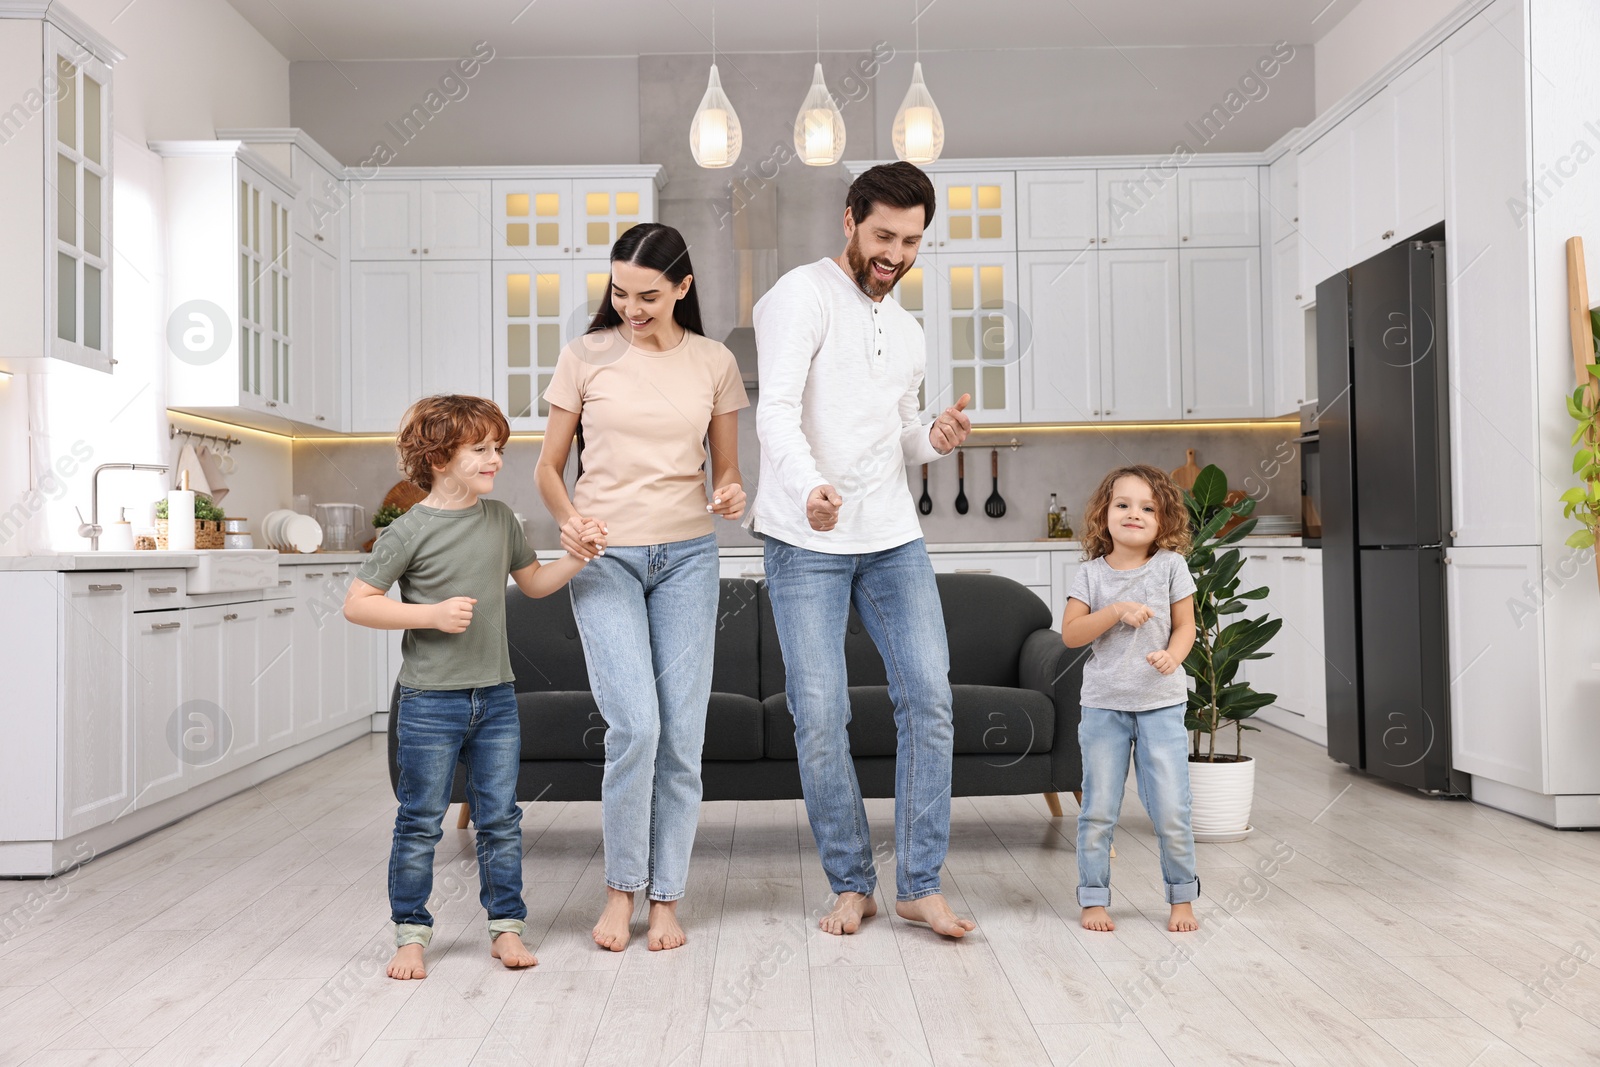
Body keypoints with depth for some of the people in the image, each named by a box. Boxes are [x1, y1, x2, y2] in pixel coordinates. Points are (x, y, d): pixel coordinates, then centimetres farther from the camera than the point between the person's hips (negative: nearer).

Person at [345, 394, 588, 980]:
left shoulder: (500, 519, 7)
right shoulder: (410, 531, -10)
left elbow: (533, 583, 19)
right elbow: (357, 604, -9)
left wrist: (576, 560, 2)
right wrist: (432, 613, -19)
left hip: (495, 697, 5)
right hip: (430, 701, -4)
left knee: (501, 818, 10)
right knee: (420, 823, 6)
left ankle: (506, 926, 22)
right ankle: (410, 933, 21)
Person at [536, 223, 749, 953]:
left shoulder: (714, 364, 4)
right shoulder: (585, 357, 0)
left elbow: (725, 469, 10)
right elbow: (549, 467, 5)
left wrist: (730, 497, -13)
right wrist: (566, 518, -15)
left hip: (687, 558, 2)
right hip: (605, 558, -2)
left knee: (682, 735, 1)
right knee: (635, 725, -14)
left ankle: (666, 898, 17)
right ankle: (621, 887, 9)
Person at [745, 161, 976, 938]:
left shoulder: (907, 331, 20)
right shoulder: (804, 295, -4)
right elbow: (777, 411, -18)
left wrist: (938, 438, 1)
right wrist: (810, 486, -36)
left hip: (893, 538, 6)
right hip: (807, 542, -6)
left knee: (929, 697, -2)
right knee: (819, 716, -4)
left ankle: (919, 885, 8)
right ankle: (851, 883, 14)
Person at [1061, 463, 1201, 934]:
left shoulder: (1170, 566, 0)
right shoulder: (1090, 574, 0)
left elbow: (1185, 625, 4)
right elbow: (1070, 634, -7)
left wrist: (1172, 655, -16)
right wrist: (1117, 612, -19)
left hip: (1162, 704, 0)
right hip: (1103, 705, 0)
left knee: (1171, 811, 1)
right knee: (1098, 810, 6)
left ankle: (1182, 897, 20)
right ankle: (1094, 898, 19)